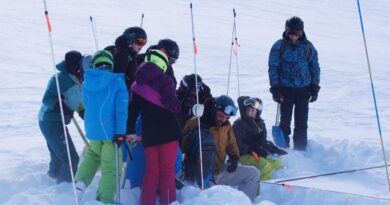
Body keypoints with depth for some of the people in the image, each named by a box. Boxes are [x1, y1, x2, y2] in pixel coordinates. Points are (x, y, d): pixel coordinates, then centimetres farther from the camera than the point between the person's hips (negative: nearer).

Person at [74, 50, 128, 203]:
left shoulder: (87, 82, 3)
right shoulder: (117, 81, -11)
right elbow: (121, 108, -16)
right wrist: (120, 132, -16)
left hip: (92, 131, 5)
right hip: (112, 131, -5)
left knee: (92, 155, 28)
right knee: (111, 167, 3)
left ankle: (80, 182, 12)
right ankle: (104, 199, 3)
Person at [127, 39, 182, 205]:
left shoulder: (137, 84, 10)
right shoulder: (164, 80, -8)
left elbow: (133, 108, 12)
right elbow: (172, 104, -17)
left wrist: (130, 131, 16)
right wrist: (181, 110, 3)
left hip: (148, 133, 5)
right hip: (167, 131, -5)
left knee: (152, 171, 13)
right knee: (167, 171, 0)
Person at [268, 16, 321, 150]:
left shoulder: (308, 47, 4)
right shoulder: (279, 46, -3)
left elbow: (315, 67, 11)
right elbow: (273, 68, -1)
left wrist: (315, 87, 5)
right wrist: (275, 88, -7)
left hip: (304, 89, 2)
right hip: (286, 88, -2)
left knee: (302, 123, 4)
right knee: (285, 120, 1)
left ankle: (300, 149, 12)